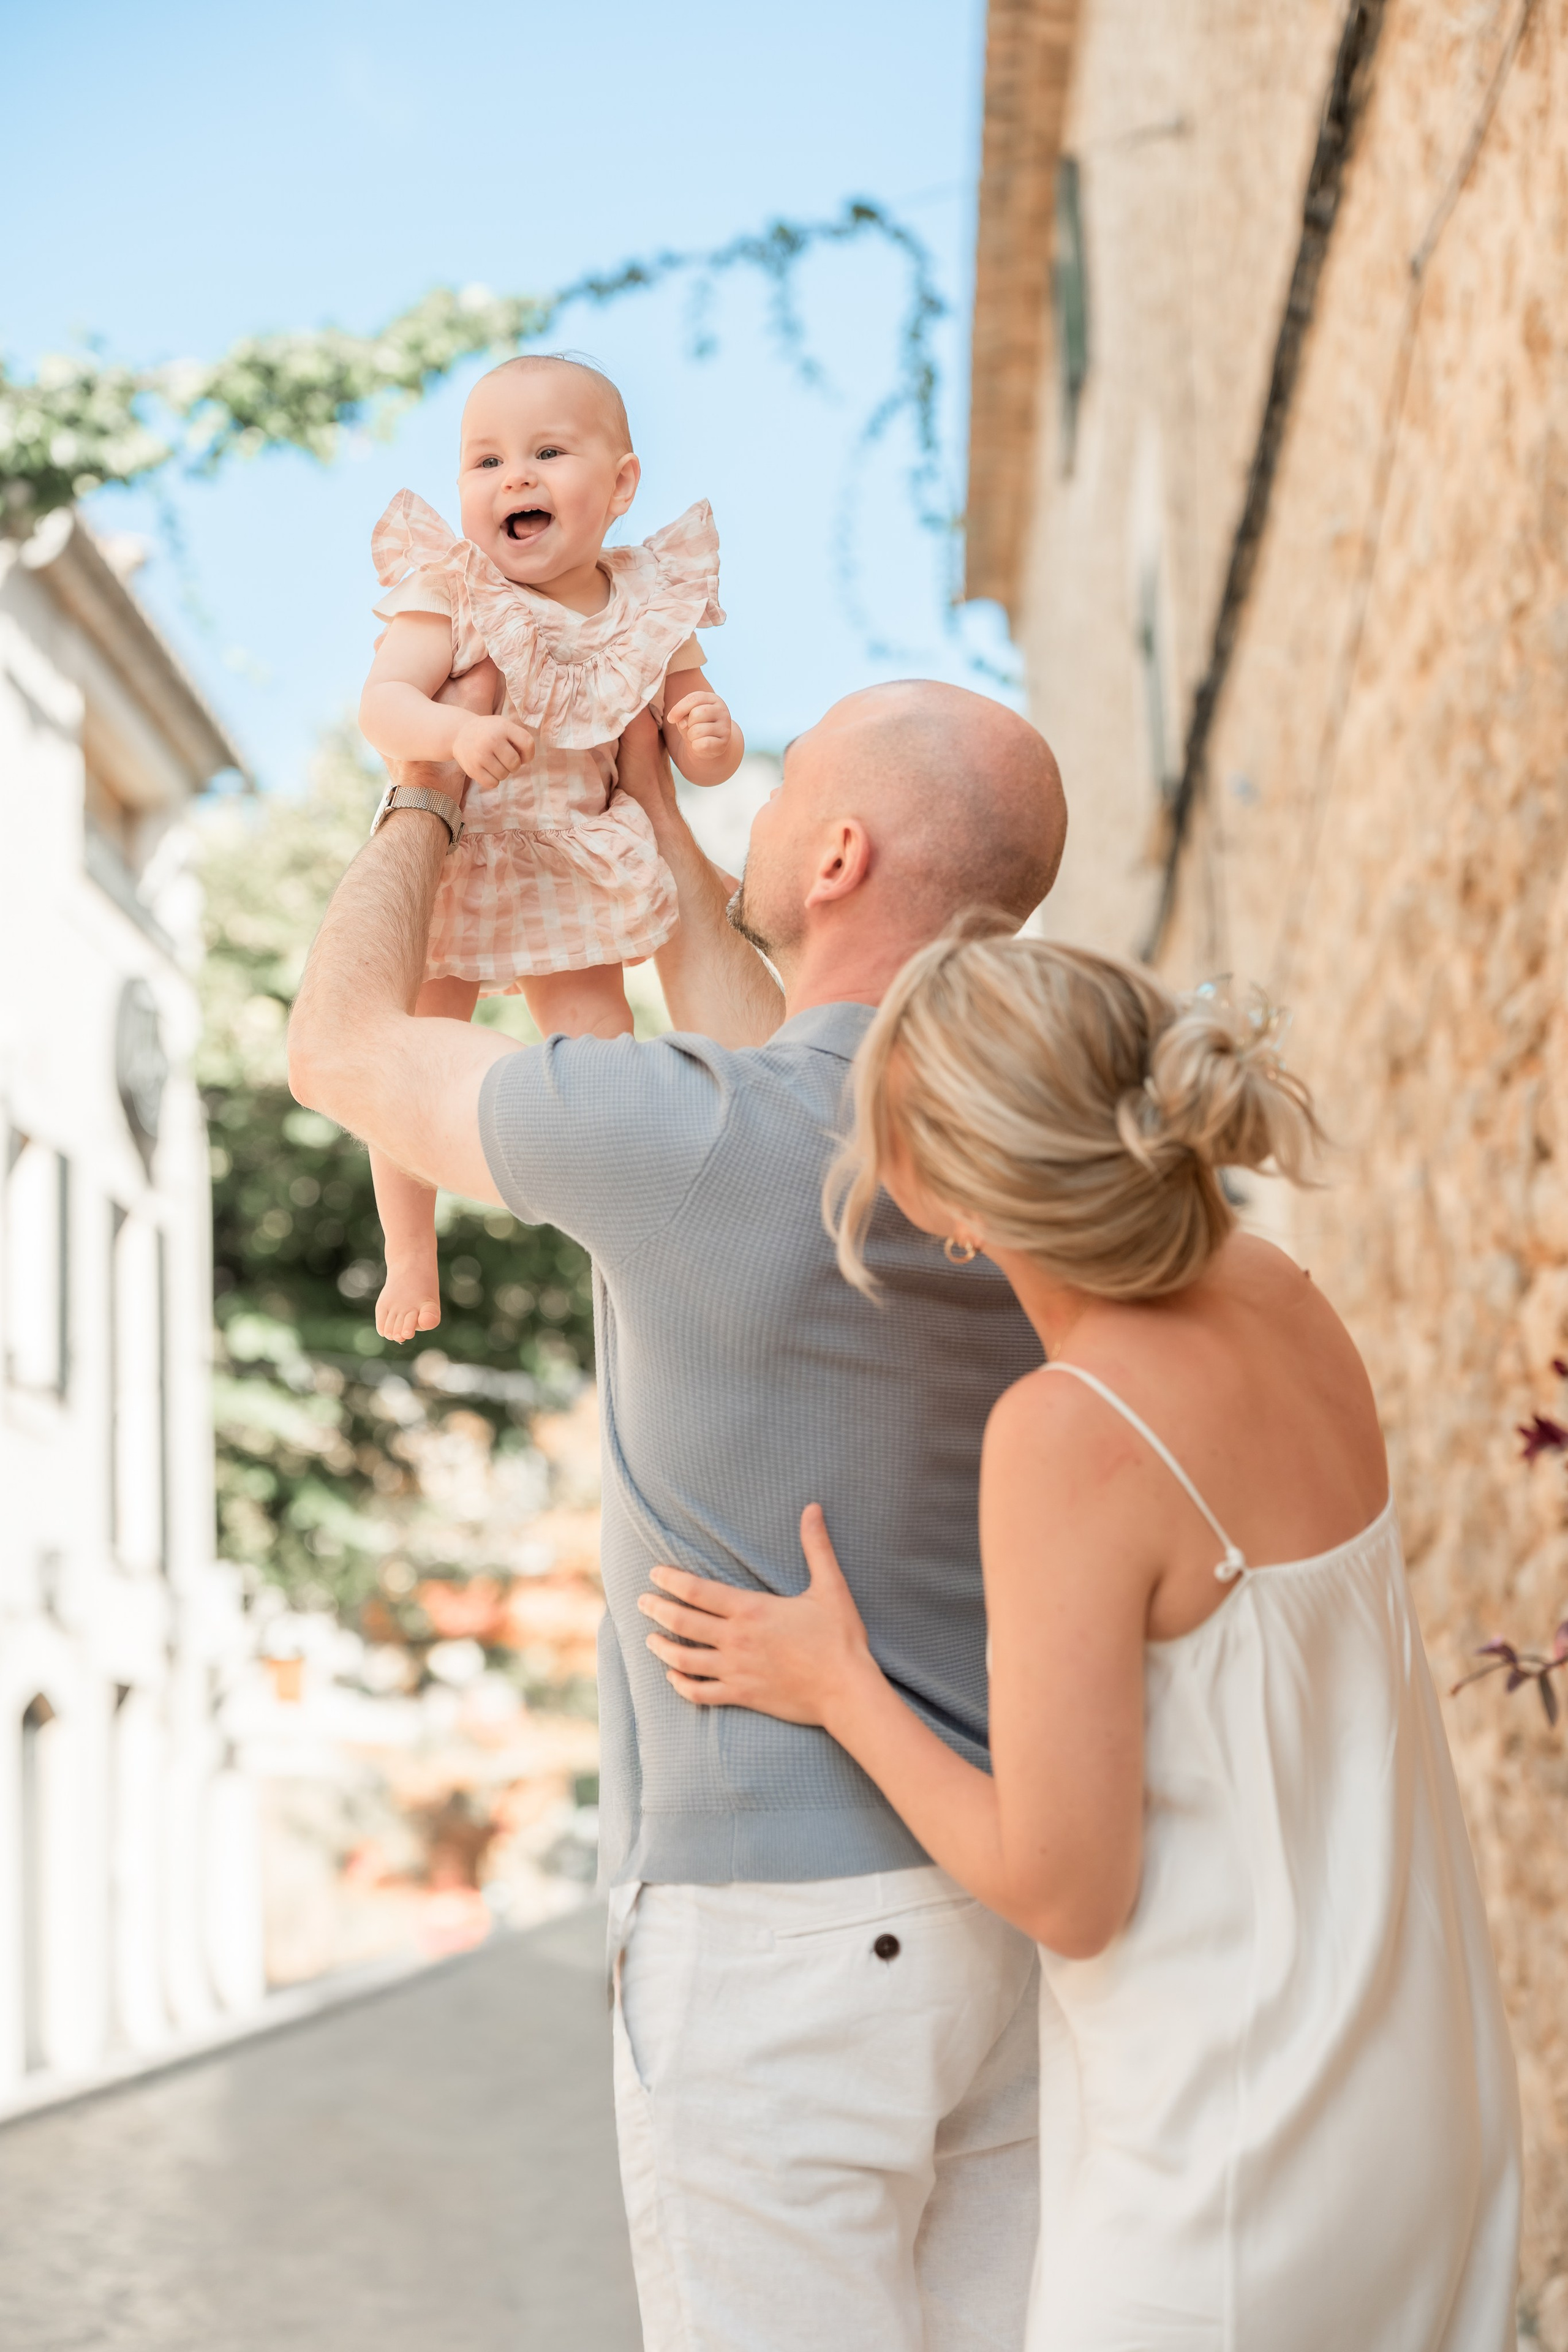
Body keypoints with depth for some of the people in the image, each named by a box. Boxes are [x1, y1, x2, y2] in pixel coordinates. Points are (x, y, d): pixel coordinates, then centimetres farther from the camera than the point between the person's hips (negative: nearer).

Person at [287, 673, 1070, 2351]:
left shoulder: (664, 1133, -19)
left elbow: (341, 1048, 0)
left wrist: (434, 781, 16)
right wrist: (652, 815, 30)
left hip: (775, 1942, -6)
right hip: (1026, 1912, 7)